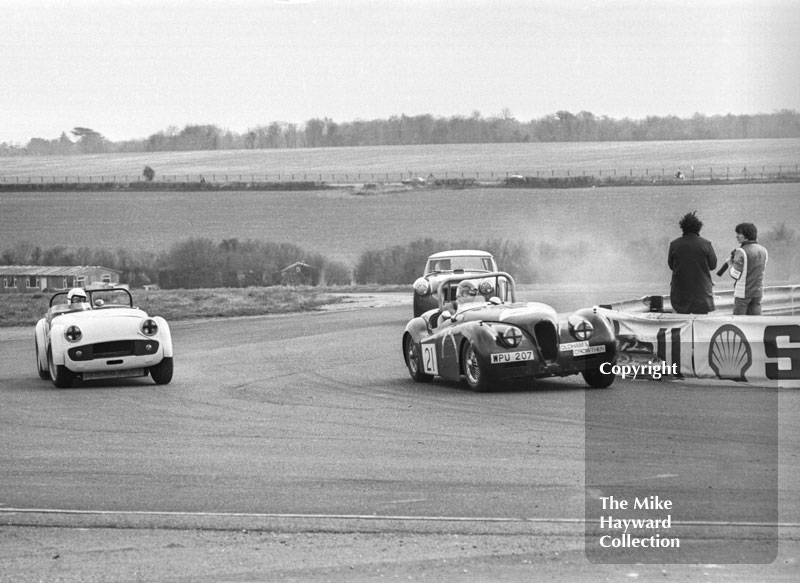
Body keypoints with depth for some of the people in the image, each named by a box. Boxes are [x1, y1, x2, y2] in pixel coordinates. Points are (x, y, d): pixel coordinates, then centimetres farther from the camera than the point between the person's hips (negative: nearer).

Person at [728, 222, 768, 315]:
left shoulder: (741, 252, -14)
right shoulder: (763, 250, 6)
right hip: (758, 292, 6)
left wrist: (731, 263, 3)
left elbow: (735, 275, -16)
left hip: (743, 292, -6)